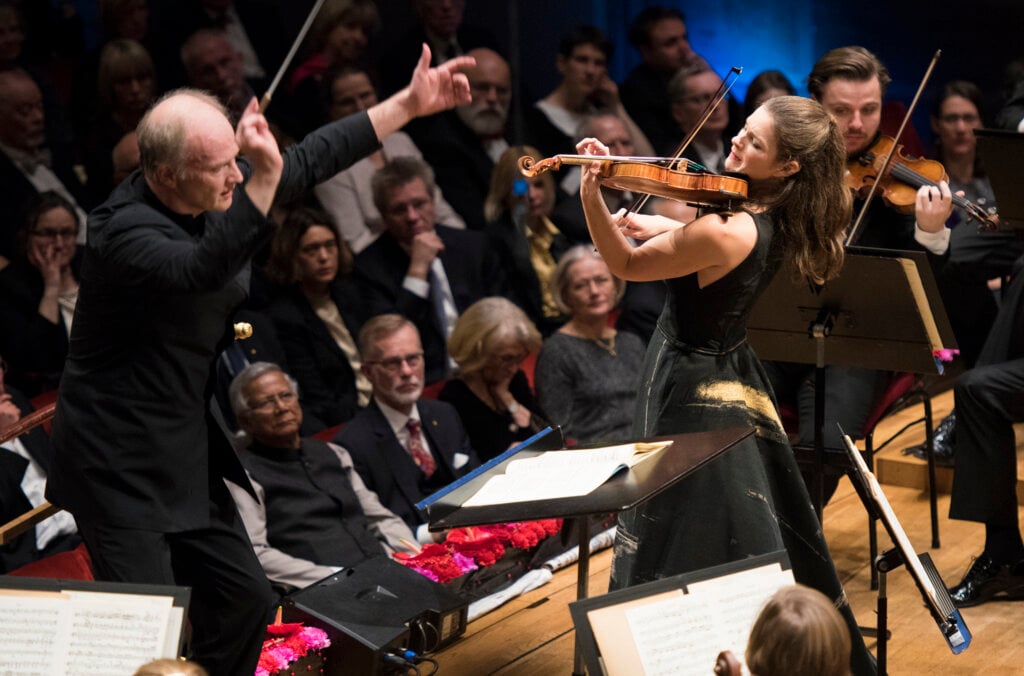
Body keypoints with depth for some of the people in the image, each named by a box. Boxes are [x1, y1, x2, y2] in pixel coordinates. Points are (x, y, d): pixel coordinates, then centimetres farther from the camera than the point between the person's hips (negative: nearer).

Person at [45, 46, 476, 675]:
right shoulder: (125, 228, -25)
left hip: (188, 452, 9)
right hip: (120, 463, -9)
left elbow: (310, 160, 10)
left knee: (244, 599, 12)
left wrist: (409, 104, 11)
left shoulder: (212, 194, -1)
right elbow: (204, 271, -44)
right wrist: (263, 177, -51)